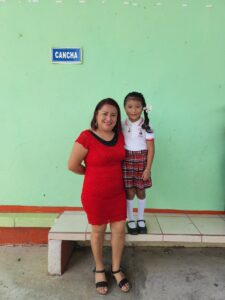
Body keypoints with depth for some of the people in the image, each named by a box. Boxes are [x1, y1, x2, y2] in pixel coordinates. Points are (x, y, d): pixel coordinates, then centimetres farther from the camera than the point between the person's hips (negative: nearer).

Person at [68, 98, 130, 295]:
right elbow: (73, 165, -14)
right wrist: (94, 173, 0)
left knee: (119, 229, 11)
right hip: (95, 194, -5)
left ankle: (116, 269, 34)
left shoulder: (119, 136, -1)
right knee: (98, 231, 13)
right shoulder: (86, 137, -19)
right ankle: (99, 270, 37)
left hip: (117, 192, 5)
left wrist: (109, 173, 1)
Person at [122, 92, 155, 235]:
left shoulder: (146, 126, -9)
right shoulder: (122, 125, -3)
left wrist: (148, 168, -10)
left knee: (140, 191, 11)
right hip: (126, 162, 1)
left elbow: (151, 148, -8)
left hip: (141, 162, -1)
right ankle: (130, 220, 26)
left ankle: (141, 219, 32)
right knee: (129, 192, 6)